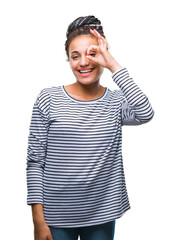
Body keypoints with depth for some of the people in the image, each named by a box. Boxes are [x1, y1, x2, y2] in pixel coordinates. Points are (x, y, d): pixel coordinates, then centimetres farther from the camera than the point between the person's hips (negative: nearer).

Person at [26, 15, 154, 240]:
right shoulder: (48, 99, -5)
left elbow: (145, 114, -23)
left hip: (102, 215, 2)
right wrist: (39, 221, -7)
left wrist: (113, 64, -18)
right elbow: (35, 161, -5)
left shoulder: (117, 101, 0)